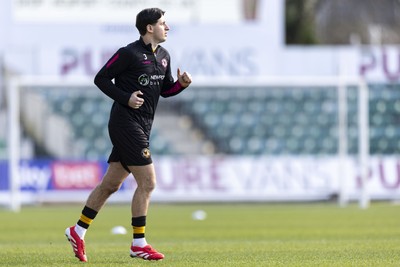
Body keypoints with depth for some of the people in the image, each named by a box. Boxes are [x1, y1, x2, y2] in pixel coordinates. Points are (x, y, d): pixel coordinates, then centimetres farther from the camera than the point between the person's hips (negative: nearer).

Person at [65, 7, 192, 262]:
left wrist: (182, 83, 0)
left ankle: (78, 231, 23)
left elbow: (166, 90, 21)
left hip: (142, 127, 9)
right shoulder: (129, 53, -11)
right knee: (147, 182, -10)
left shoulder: (164, 56, 12)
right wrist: (126, 98, -18)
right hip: (125, 124, -9)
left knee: (111, 183, 12)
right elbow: (101, 78, -7)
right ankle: (139, 244, -3)